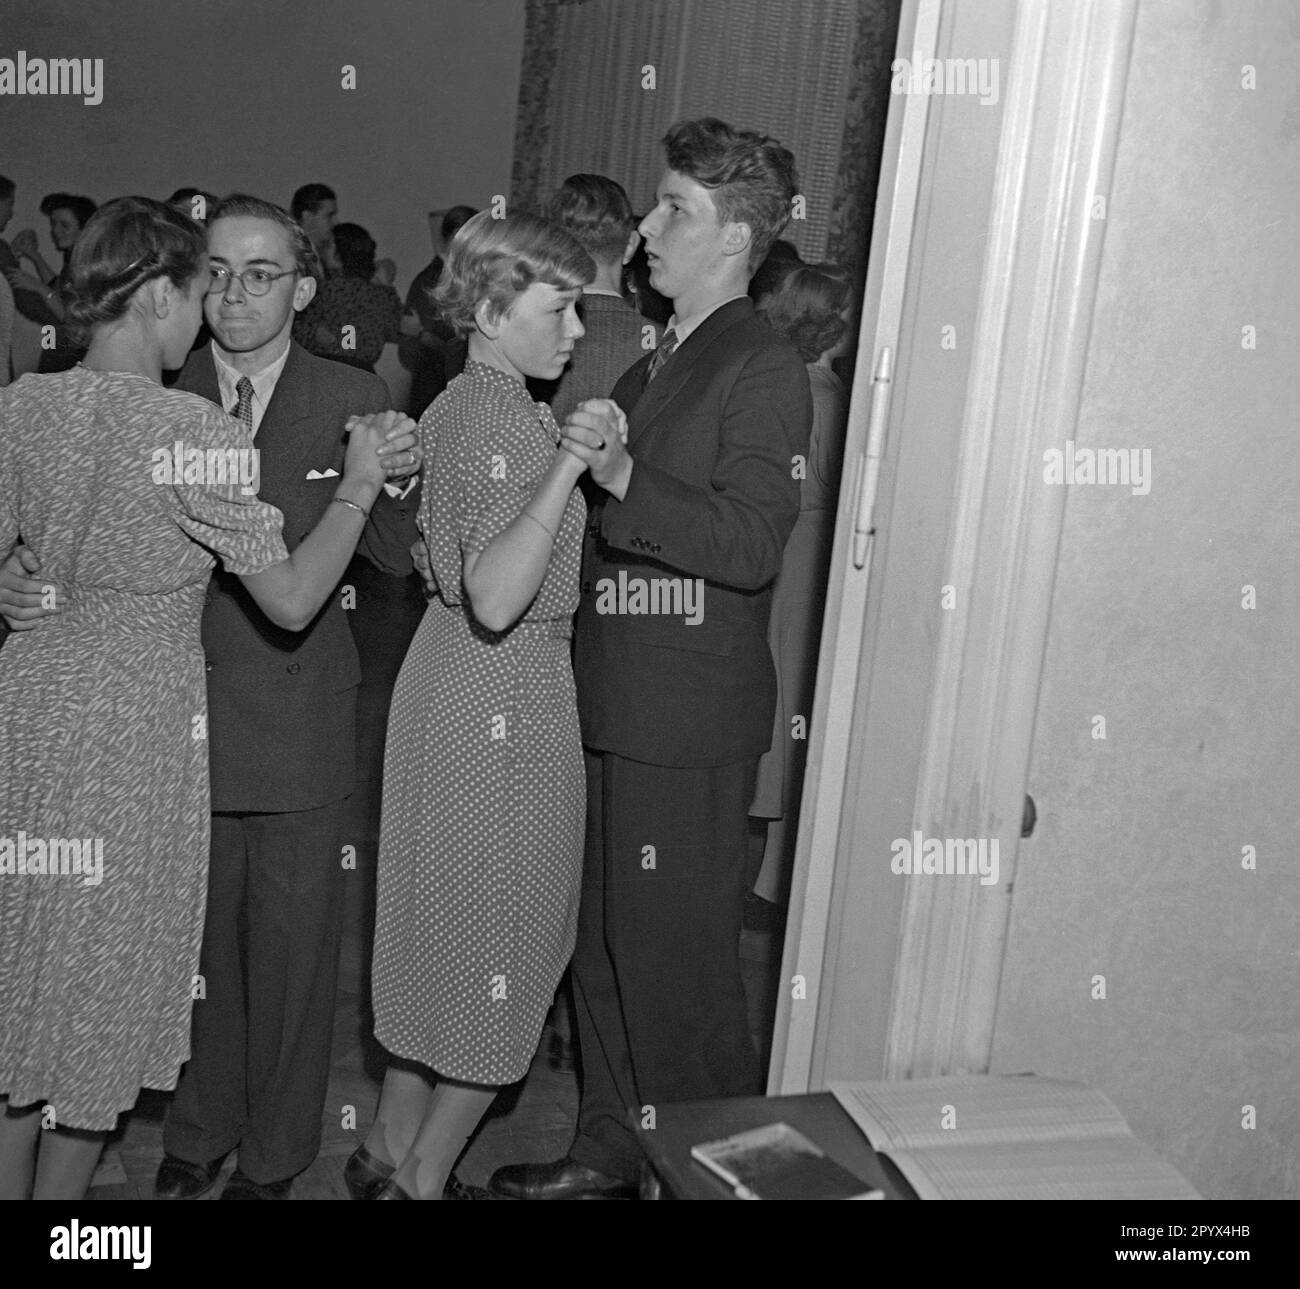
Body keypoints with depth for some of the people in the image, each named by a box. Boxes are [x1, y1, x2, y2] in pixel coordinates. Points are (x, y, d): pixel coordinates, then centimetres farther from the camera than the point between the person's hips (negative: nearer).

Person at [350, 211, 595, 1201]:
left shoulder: (460, 404, 11)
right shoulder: (497, 416, -20)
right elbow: (494, 601, -30)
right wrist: (568, 466, -34)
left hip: (458, 691, 10)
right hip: (504, 706, -10)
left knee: (448, 937, 19)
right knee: (500, 948, 4)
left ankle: (392, 1148, 32)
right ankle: (421, 1177, 18)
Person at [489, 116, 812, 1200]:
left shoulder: (766, 372, -11)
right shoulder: (661, 363, 18)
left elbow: (752, 545, -21)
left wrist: (624, 478, -27)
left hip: (691, 725, -9)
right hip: (619, 707, 9)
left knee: (677, 961, 0)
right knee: (606, 948, 17)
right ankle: (611, 1153, 33)